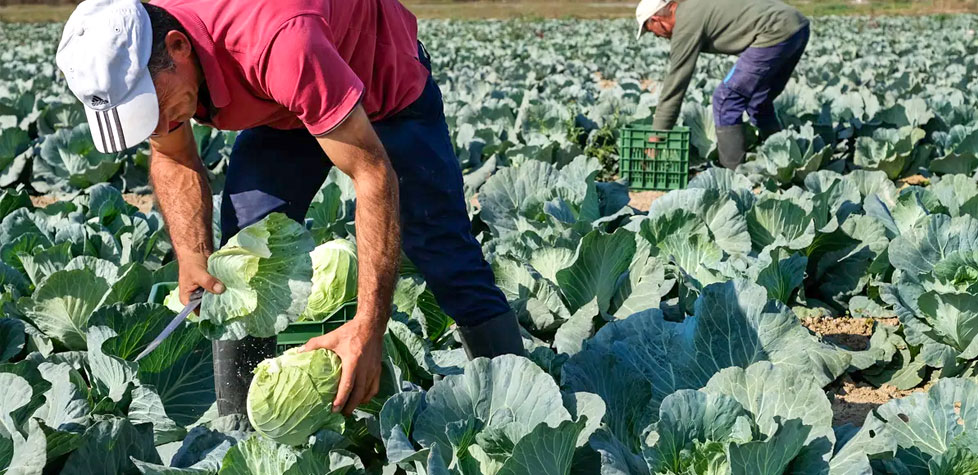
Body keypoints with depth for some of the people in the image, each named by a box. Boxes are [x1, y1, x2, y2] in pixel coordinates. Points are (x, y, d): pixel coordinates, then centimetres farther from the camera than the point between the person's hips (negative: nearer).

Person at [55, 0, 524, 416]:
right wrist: (193, 259, -21)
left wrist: (368, 328, -45)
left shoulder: (279, 43, -46)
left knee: (450, 265, -9)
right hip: (282, 109, 6)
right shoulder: (126, 60, -24)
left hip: (388, 84, -5)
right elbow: (173, 159, -4)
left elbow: (373, 172, -42)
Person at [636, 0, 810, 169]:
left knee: (725, 100, -3)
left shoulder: (686, 23, -6)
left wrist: (657, 133, 0)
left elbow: (676, 81, -5)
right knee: (759, 103, 21)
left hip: (776, 33, -10)